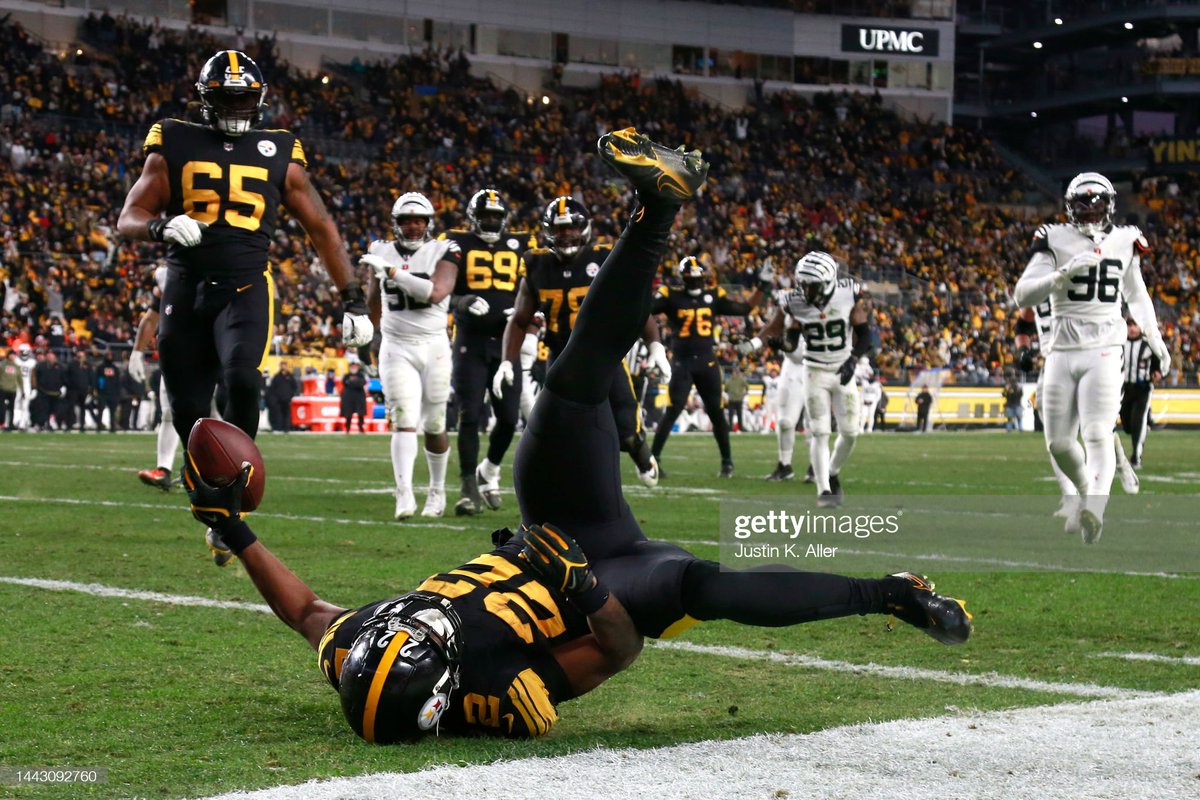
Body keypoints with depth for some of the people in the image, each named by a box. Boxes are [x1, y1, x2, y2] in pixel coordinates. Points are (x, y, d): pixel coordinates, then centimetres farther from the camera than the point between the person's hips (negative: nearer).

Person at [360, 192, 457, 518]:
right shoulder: (382, 254, 6)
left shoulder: (443, 253, -4)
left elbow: (435, 293, -22)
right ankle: (404, 495, -22)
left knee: (434, 426, 7)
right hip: (396, 349, 1)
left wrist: (393, 271, -24)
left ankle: (437, 492, 25)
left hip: (434, 346, -1)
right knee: (404, 422, -13)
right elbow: (374, 299, 23)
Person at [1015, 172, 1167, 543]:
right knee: (1059, 443, 6)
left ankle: (1094, 511, -34)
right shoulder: (1055, 242, -2)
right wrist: (1064, 273, -25)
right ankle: (1088, 492, 34)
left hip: (1103, 354, -1)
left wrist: (1155, 337, 25)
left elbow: (1136, 293, 26)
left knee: (1097, 436, -18)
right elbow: (1023, 296, -12)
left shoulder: (1124, 242, 8)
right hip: (1062, 354, 1)